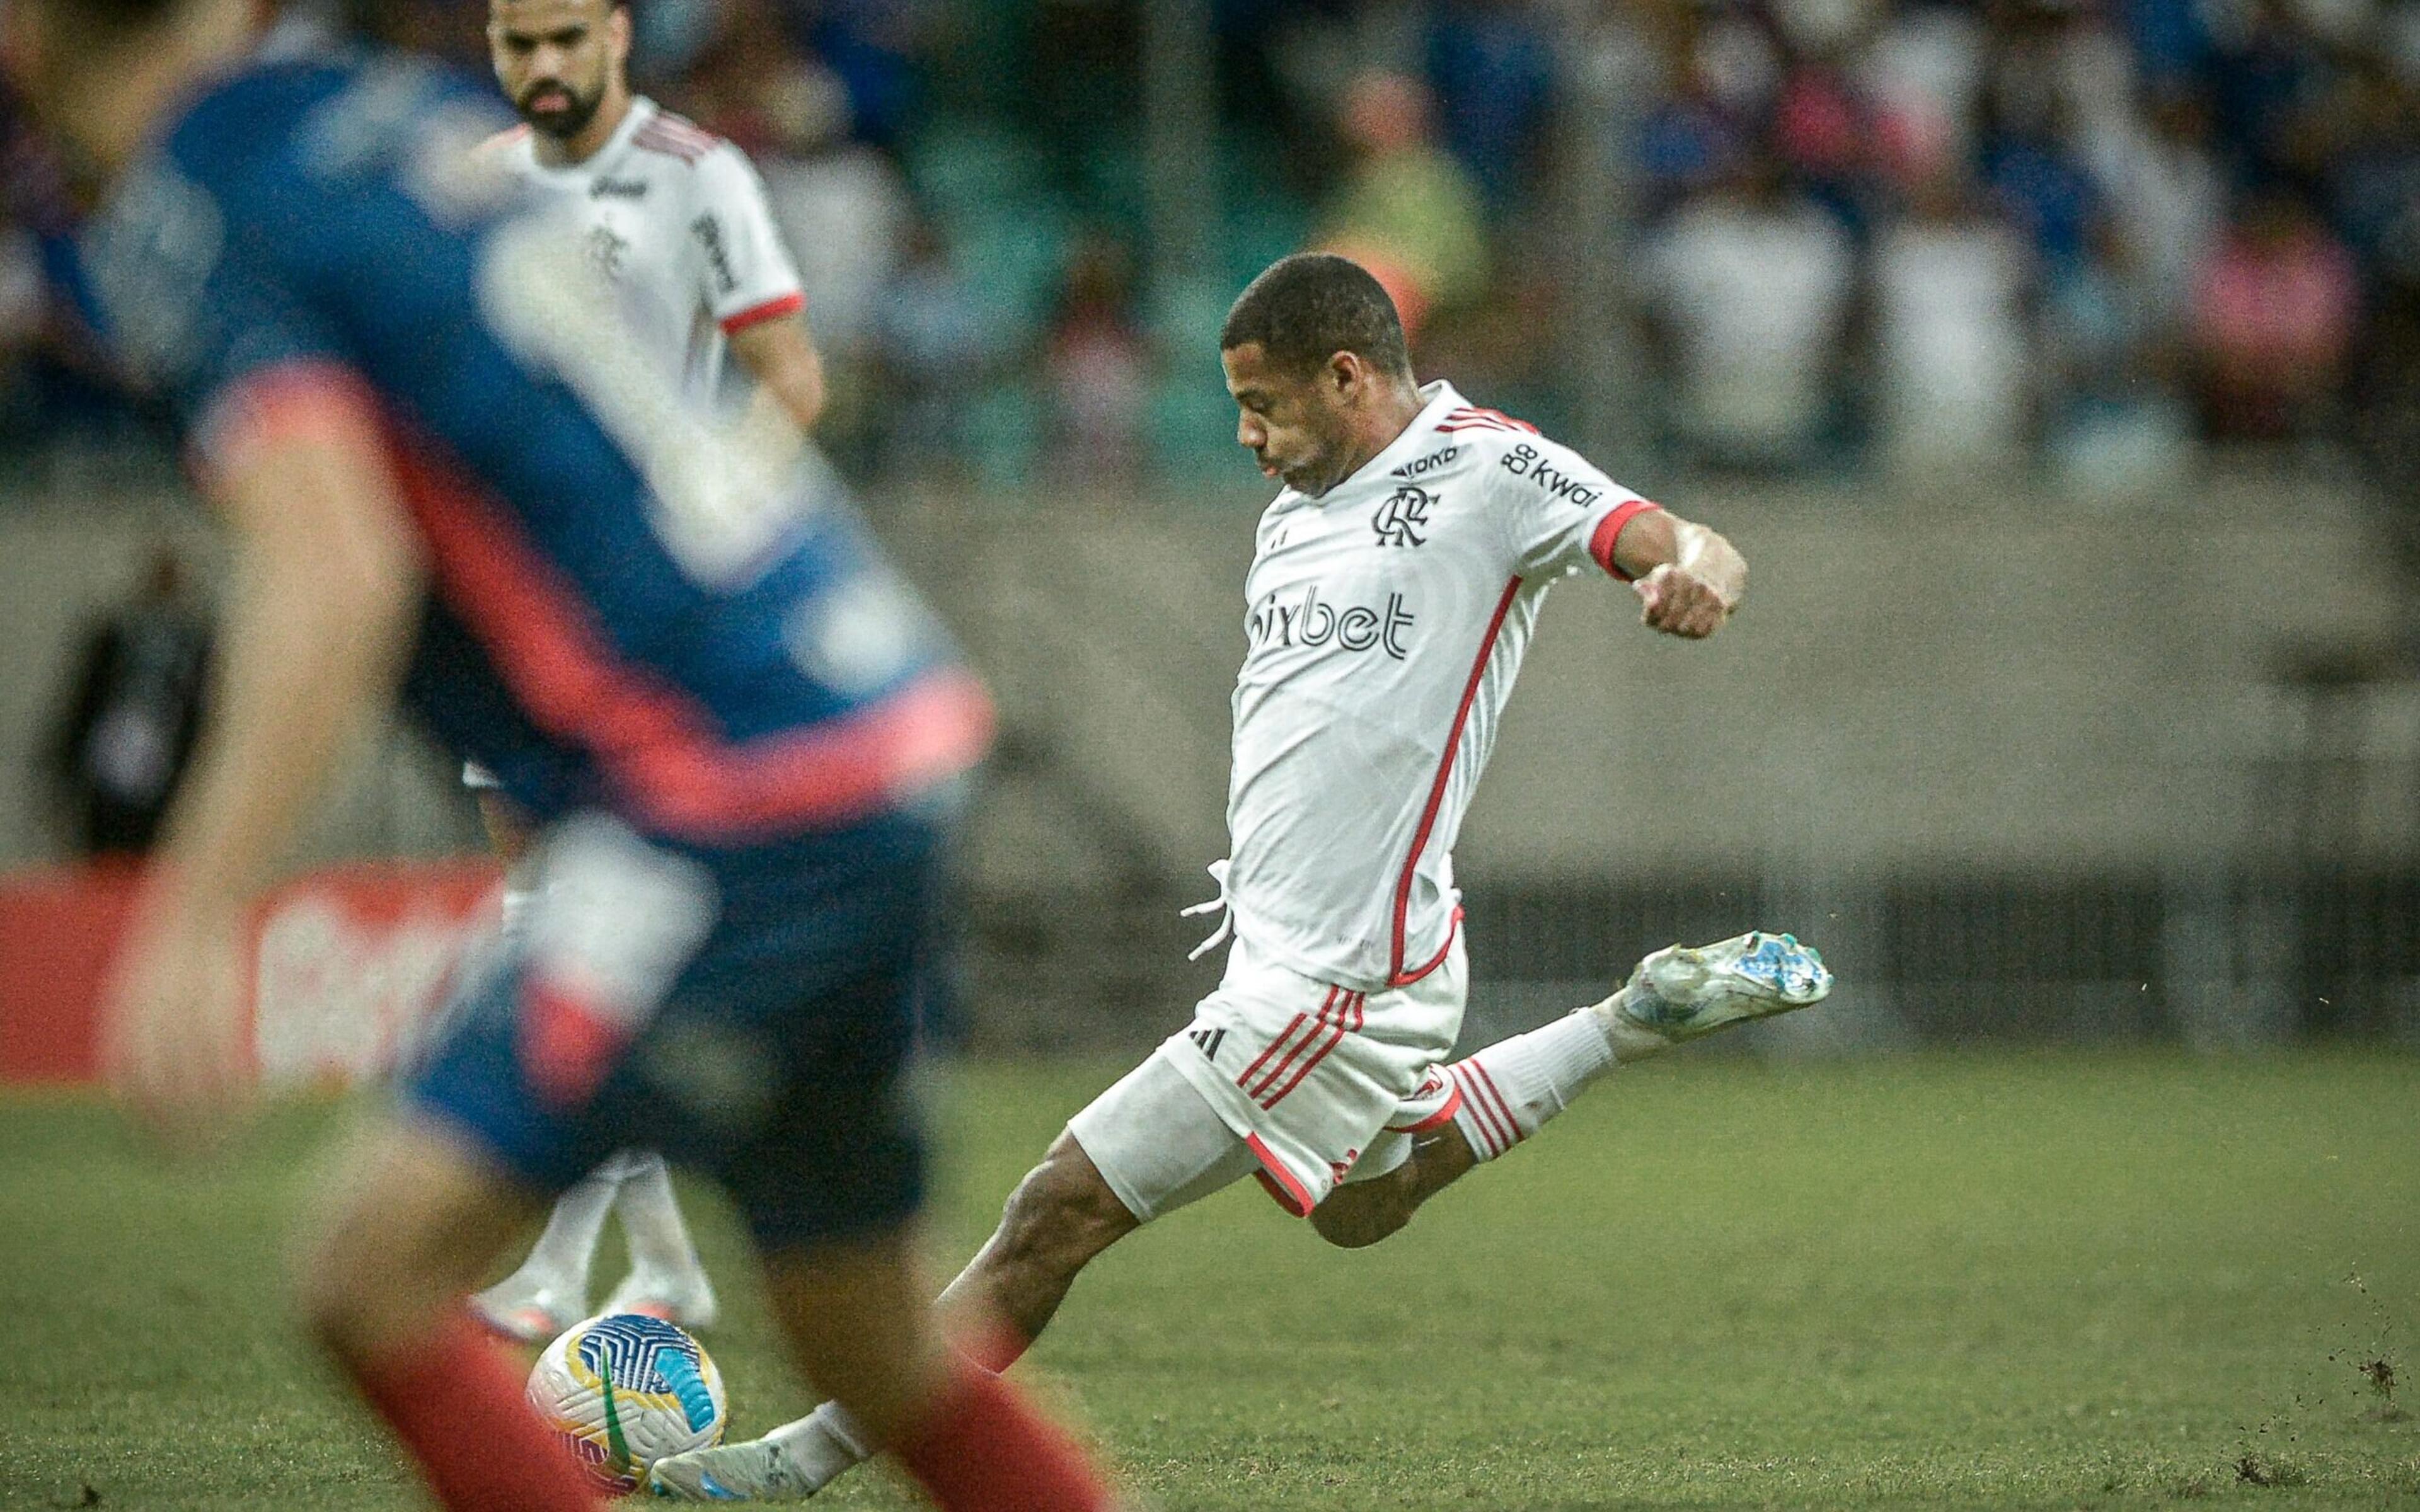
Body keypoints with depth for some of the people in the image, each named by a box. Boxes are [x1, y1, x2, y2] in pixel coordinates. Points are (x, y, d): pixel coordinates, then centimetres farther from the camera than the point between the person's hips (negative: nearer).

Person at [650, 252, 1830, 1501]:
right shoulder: (1293, 516, 12)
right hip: (1282, 948, 10)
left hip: (1339, 979, -10)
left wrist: (1695, 573, -45)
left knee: (1058, 1212, -7)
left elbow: (1680, 544, -22)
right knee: (1358, 1208, 33)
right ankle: (1642, 1018, 33)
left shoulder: (1487, 469, -12)